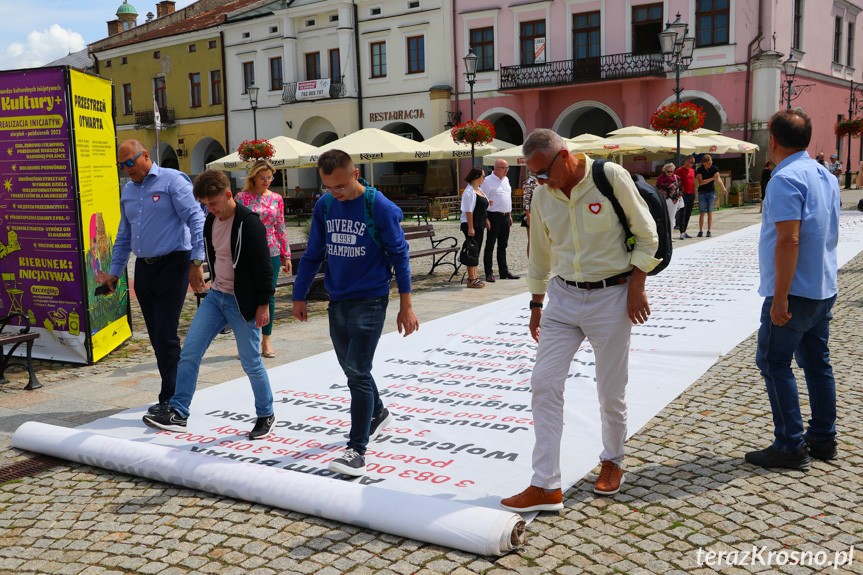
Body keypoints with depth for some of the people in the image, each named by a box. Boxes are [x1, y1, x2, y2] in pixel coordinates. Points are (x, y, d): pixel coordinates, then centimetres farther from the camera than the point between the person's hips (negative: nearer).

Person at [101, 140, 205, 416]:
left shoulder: (172, 181, -6)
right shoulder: (127, 191, 16)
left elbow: (196, 220, -12)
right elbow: (124, 235, 23)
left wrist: (197, 262, -18)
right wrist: (114, 272, 20)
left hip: (172, 264, -7)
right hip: (143, 268, 7)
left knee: (166, 336, -8)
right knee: (156, 337, 8)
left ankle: (170, 400, 1)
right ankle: (173, 391, 19)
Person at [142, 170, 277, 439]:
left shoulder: (249, 223, -17)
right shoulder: (211, 221, 6)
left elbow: (263, 266, -16)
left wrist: (263, 305, -15)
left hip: (242, 303, -7)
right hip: (215, 296, 7)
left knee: (251, 362, 1)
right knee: (189, 352, 0)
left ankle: (266, 415, 20)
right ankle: (178, 413, 8)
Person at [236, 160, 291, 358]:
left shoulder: (276, 199, 8)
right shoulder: (242, 197, -1)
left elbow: (280, 228, 12)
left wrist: (286, 255, 10)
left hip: (271, 252, 3)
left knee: (269, 295, 5)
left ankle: (266, 340, 15)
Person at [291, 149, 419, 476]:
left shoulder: (380, 207, -12)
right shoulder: (324, 206, 3)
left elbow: (399, 256, -6)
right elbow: (313, 254, 13)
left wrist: (406, 307, -7)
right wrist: (299, 296, 13)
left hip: (370, 300, -6)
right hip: (337, 300, 6)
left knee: (357, 372, -11)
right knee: (351, 369, 17)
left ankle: (357, 449, -4)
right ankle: (378, 413, 43)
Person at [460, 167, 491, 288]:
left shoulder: (479, 189, 15)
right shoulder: (469, 192, -15)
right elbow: (468, 211, -20)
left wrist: (486, 220, 20)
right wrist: (470, 228, -23)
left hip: (480, 226, 10)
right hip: (471, 226, -10)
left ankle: (474, 277, 19)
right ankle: (471, 280, -3)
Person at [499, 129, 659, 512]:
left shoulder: (611, 177, -11)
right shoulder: (542, 194, 3)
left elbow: (646, 234, -3)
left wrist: (636, 285, -9)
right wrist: (536, 304, 17)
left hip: (610, 297, -4)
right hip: (562, 297, 4)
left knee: (611, 392, 6)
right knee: (544, 384, -5)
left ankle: (612, 461, 34)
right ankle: (545, 487, 1)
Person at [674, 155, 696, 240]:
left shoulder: (692, 171, 17)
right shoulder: (680, 170, -5)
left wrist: (694, 195, 18)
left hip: (691, 195, 7)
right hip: (684, 195, -7)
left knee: (688, 214, 8)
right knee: (682, 214, -8)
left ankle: (684, 231, 14)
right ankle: (682, 233, -10)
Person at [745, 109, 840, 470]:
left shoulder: (786, 178, -18)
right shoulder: (826, 176, 12)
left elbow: (789, 240, -24)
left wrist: (780, 297, -23)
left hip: (794, 292, -9)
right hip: (824, 289, 9)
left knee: (773, 363, -1)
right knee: (817, 362, 15)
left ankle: (790, 447, 1)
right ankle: (823, 439, 23)